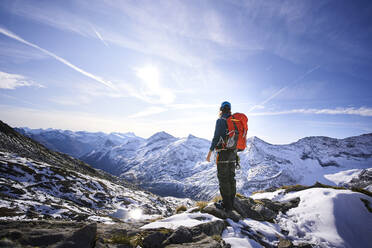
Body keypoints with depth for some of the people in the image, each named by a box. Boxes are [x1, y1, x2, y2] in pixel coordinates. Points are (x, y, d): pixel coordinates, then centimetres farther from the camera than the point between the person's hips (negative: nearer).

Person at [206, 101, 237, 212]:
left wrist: (210, 152, -11)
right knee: (231, 178, 12)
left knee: (223, 178, 0)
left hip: (223, 152, -8)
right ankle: (231, 203, 21)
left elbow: (216, 137, -16)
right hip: (233, 153, 8)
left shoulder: (220, 120, -10)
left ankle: (226, 205, 6)